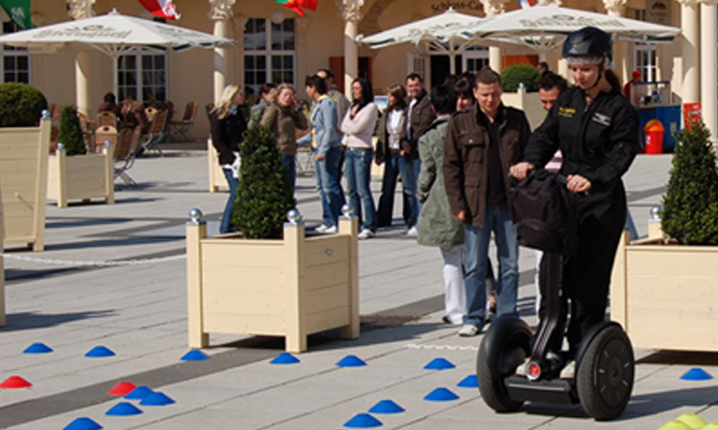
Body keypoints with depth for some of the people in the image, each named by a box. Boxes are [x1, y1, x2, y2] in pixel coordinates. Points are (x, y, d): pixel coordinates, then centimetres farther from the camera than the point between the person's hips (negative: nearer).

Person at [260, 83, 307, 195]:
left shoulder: (289, 112, 17)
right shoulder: (273, 109, -6)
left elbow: (303, 125, 13)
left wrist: (297, 108, 7)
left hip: (290, 155, 8)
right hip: (279, 154, -8)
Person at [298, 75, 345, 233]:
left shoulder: (327, 104, -12)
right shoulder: (316, 104, 16)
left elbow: (330, 129, -18)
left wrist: (323, 151, -23)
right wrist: (300, 141, 24)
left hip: (330, 149, -10)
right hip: (319, 149, 10)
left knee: (330, 186, -9)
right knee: (322, 186, 10)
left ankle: (338, 222, -6)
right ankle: (328, 221, 14)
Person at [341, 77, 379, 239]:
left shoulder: (371, 107, -6)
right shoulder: (352, 106, 18)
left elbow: (357, 128, -14)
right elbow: (344, 127, 9)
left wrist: (349, 124, 4)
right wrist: (352, 115, -5)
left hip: (362, 151, -8)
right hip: (350, 150, 8)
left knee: (363, 191, -10)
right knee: (352, 191, 8)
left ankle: (370, 227, -9)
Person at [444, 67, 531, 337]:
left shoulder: (516, 120, 5)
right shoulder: (461, 123, 1)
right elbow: (451, 166, 2)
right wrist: (458, 204, -5)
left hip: (509, 204, 1)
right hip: (476, 205, -1)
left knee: (510, 264, 6)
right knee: (475, 265, 3)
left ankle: (507, 317, 16)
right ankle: (474, 319, 13)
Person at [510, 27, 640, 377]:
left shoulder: (619, 109, -7)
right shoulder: (567, 101, 11)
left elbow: (620, 155, -16)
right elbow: (546, 136, 8)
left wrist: (592, 179, -34)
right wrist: (530, 162, -13)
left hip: (602, 203, -6)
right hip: (564, 197, 6)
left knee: (587, 280, -4)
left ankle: (581, 355, 5)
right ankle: (548, 350, 11)